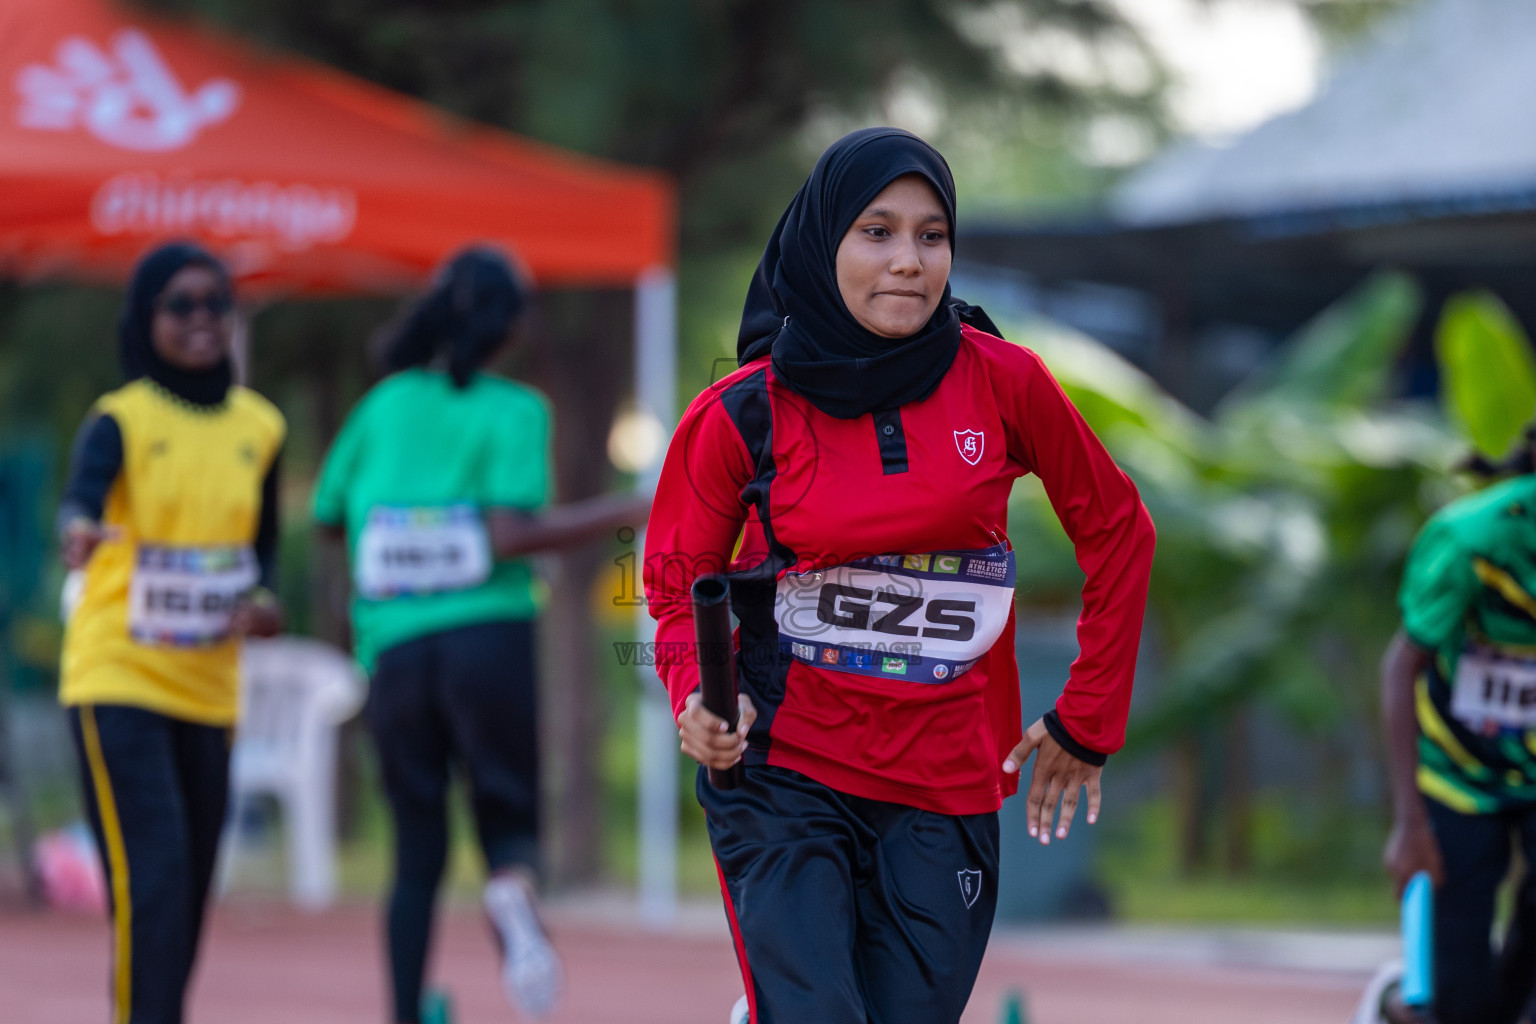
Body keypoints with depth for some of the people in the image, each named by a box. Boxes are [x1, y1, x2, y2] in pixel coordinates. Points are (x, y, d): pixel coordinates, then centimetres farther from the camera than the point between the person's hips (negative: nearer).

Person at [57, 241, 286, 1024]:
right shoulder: (122, 419, -9)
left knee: (188, 896, 10)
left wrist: (263, 600, -5)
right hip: (117, 680, -5)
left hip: (209, 689, 5)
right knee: (152, 878, -17)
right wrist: (80, 530, -53)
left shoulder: (259, 426, 7)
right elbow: (82, 496, -29)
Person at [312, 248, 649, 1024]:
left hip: (393, 647, 3)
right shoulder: (514, 410, -2)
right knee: (509, 815, 7)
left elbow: (328, 516, 15)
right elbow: (510, 536, -14)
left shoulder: (384, 406, 8)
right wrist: (625, 513, -9)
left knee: (418, 851, 12)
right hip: (489, 635, -2)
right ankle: (513, 889, -29)